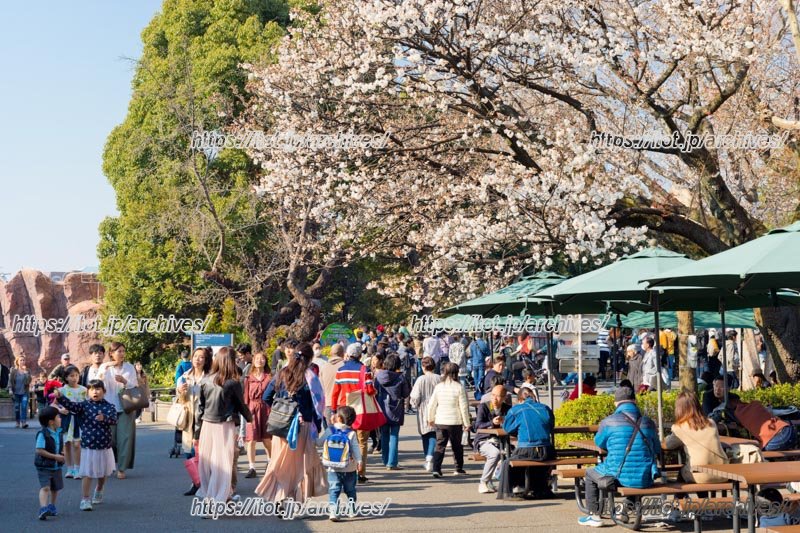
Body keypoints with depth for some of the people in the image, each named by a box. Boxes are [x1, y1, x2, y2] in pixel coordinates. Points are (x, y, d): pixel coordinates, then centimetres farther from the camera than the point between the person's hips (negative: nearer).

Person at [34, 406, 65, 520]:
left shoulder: (58, 432, 5)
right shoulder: (43, 434, -18)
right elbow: (39, 450, -22)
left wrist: (62, 454, 1)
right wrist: (55, 456, -21)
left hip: (56, 466, 7)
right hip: (44, 467, -7)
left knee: (55, 488, 16)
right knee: (45, 487, -18)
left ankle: (52, 506, 34)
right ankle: (43, 509, -26)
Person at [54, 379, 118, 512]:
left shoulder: (109, 406, -4)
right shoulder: (84, 405, -3)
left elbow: (114, 419, -18)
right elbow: (71, 406, -18)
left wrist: (104, 418, -39)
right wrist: (60, 397, -35)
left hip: (104, 446, 2)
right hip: (88, 446, -2)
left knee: (103, 473, 19)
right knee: (87, 474, -6)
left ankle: (98, 492, 44)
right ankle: (85, 500, -1)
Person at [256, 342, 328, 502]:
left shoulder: (282, 374, 3)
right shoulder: (309, 376, -10)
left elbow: (266, 397, 7)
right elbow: (318, 402, -10)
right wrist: (318, 425, -2)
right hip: (303, 426, -4)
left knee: (280, 462, 12)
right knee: (301, 463, 5)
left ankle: (278, 499, 12)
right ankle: (299, 500, 6)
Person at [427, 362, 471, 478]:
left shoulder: (438, 387, -1)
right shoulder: (459, 387, -9)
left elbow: (431, 405, 4)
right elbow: (464, 407, -8)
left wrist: (431, 418, 19)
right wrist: (466, 423, -1)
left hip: (440, 422, 2)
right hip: (455, 422, -2)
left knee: (440, 445, 4)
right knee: (457, 446, 14)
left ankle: (436, 469, -8)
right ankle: (459, 468, 24)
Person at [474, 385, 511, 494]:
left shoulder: (508, 409, 9)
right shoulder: (483, 407, 0)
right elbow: (478, 425, -11)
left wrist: (503, 422, -20)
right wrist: (492, 423, -27)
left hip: (500, 442, 3)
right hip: (483, 441, -3)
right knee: (495, 453, -35)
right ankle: (484, 483, -20)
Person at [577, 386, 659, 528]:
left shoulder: (608, 422, -8)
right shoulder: (648, 423, 3)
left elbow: (599, 443, 11)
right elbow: (656, 449, 16)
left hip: (619, 477, -3)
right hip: (645, 480, 4)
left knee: (590, 474, 27)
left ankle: (594, 516, 27)